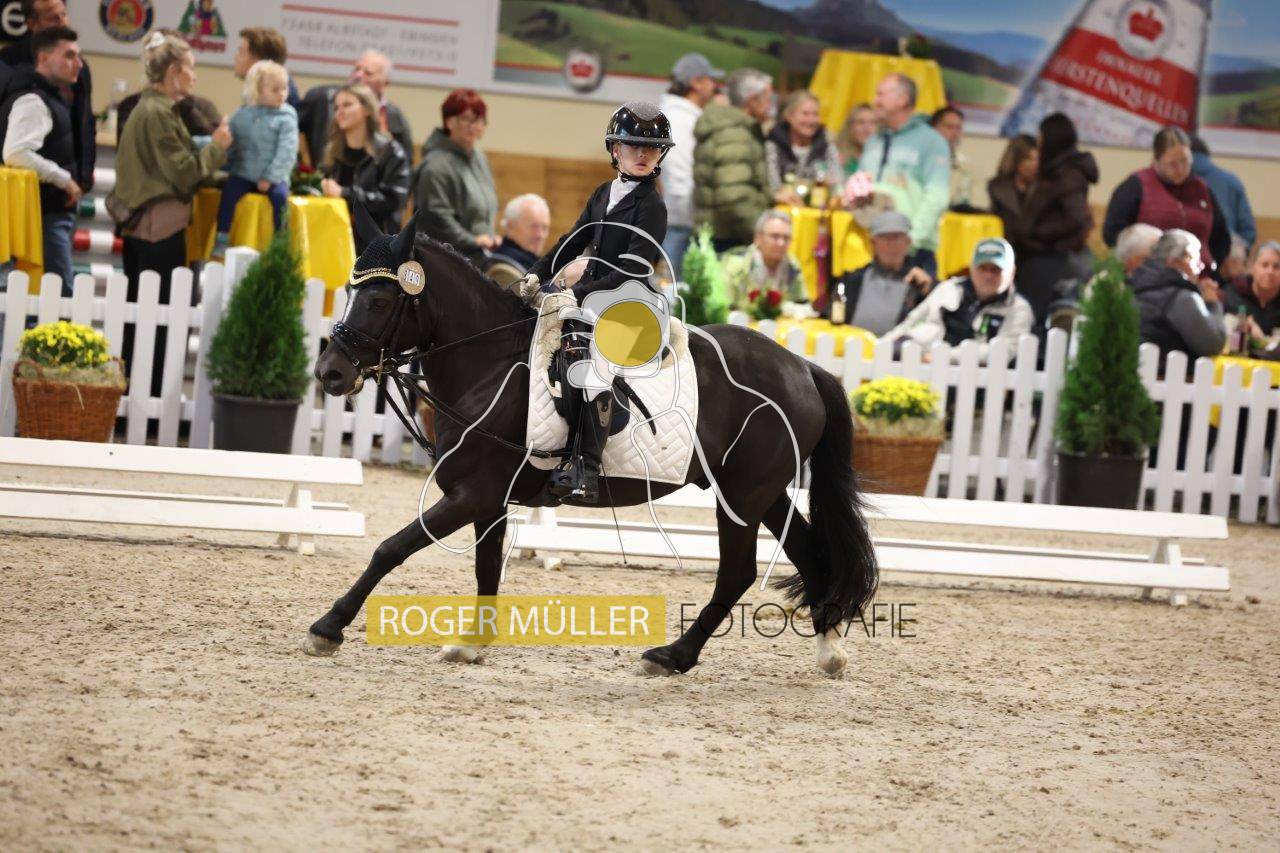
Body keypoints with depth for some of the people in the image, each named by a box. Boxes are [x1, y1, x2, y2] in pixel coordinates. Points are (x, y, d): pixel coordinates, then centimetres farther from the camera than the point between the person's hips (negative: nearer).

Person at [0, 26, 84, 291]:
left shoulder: (51, 98, 17)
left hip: (56, 212, 10)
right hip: (45, 215, -10)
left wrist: (72, 181, 14)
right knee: (61, 294, -13)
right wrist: (65, 179, -20)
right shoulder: (32, 101, -15)